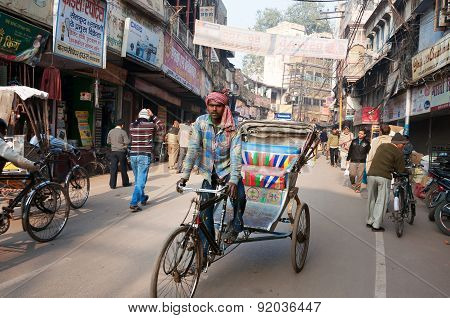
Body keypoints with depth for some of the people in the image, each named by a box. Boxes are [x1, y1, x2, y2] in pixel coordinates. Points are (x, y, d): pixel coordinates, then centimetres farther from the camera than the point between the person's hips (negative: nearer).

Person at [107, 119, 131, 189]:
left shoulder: (110, 132, 3)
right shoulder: (123, 132, -12)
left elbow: (108, 142, 11)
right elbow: (127, 142, -17)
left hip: (113, 152, 4)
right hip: (121, 152, -4)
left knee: (113, 168, 4)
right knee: (123, 168, 9)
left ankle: (112, 185, 3)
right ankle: (125, 183, 20)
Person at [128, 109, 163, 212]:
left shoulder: (132, 126, 3)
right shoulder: (150, 125, -7)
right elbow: (160, 125, 12)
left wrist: (138, 119, 22)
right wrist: (152, 116, 12)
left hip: (133, 155, 5)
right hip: (144, 156, -5)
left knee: (138, 179, 20)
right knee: (140, 180, -3)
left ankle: (143, 198, 38)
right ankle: (134, 203, -9)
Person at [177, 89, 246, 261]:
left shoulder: (233, 127, -16)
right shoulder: (201, 122, -11)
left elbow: (236, 154, -24)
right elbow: (193, 149, -13)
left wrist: (233, 181, -38)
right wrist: (185, 175, -22)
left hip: (227, 169, -2)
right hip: (209, 172, 2)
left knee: (239, 196, -29)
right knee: (205, 211, -1)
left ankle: (236, 226, 4)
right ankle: (203, 252, 13)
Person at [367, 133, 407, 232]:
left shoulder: (381, 146, 16)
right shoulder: (398, 153, 0)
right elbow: (401, 170, 0)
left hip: (371, 175, 5)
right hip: (384, 177, -5)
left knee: (372, 200, 17)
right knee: (381, 201, 4)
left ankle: (370, 221, 25)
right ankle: (376, 225, 6)